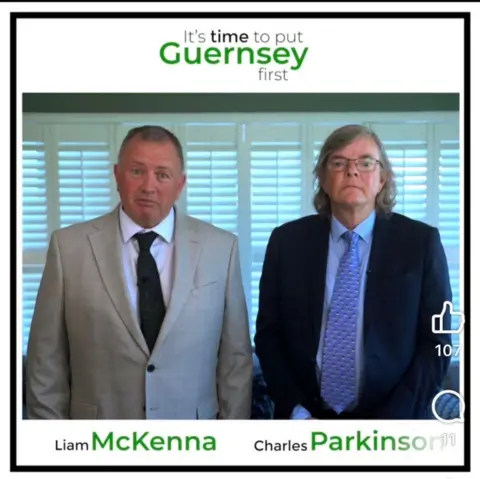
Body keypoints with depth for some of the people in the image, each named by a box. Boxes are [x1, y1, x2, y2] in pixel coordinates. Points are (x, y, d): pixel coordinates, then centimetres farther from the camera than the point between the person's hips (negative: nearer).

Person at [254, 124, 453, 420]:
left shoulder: (421, 242, -7)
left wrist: (388, 424, -14)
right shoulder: (287, 241, -3)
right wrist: (297, 413, -10)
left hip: (395, 418, -1)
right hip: (306, 419, 1)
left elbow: (435, 343, -7)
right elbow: (269, 334, 0)